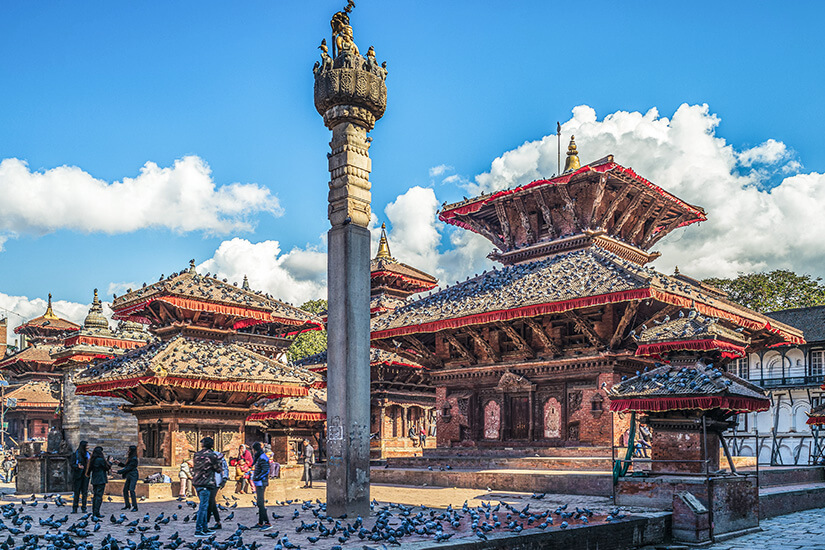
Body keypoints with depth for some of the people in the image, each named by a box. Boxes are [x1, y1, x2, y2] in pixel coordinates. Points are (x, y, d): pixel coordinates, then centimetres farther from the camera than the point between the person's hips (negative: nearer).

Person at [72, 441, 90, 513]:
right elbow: (72, 464, -3)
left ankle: (84, 508, 7)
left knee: (85, 492, 2)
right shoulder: (76, 454, -3)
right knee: (76, 492, -2)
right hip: (78, 475, -3)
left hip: (85, 475, 3)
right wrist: (78, 466, -20)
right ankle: (74, 508, 5)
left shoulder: (87, 454, 9)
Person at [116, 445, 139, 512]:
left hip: (133, 477, -10)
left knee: (131, 490, -15)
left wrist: (118, 471, -17)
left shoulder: (134, 459, -16)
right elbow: (125, 466, 22)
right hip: (128, 476, 10)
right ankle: (127, 505, 21)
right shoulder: (129, 457, 13)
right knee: (125, 490, 10)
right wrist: (119, 463, 8)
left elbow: (128, 468, -19)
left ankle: (135, 507, -13)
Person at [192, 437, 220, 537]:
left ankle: (204, 528, 20)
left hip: (196, 483, 7)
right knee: (203, 506, -4)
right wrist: (218, 461, 16)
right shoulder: (212, 455, -12)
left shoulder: (197, 454, 8)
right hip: (206, 484, -7)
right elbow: (218, 469, -4)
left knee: (204, 506, 15)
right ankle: (198, 530, -4)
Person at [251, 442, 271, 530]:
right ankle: (260, 523, 21)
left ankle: (267, 523, -16)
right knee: (260, 503, 14)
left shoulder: (262, 458, -16)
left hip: (261, 483, -10)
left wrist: (257, 477, -22)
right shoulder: (259, 457, 16)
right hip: (258, 483, 10)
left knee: (261, 503, -14)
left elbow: (266, 470, -25)